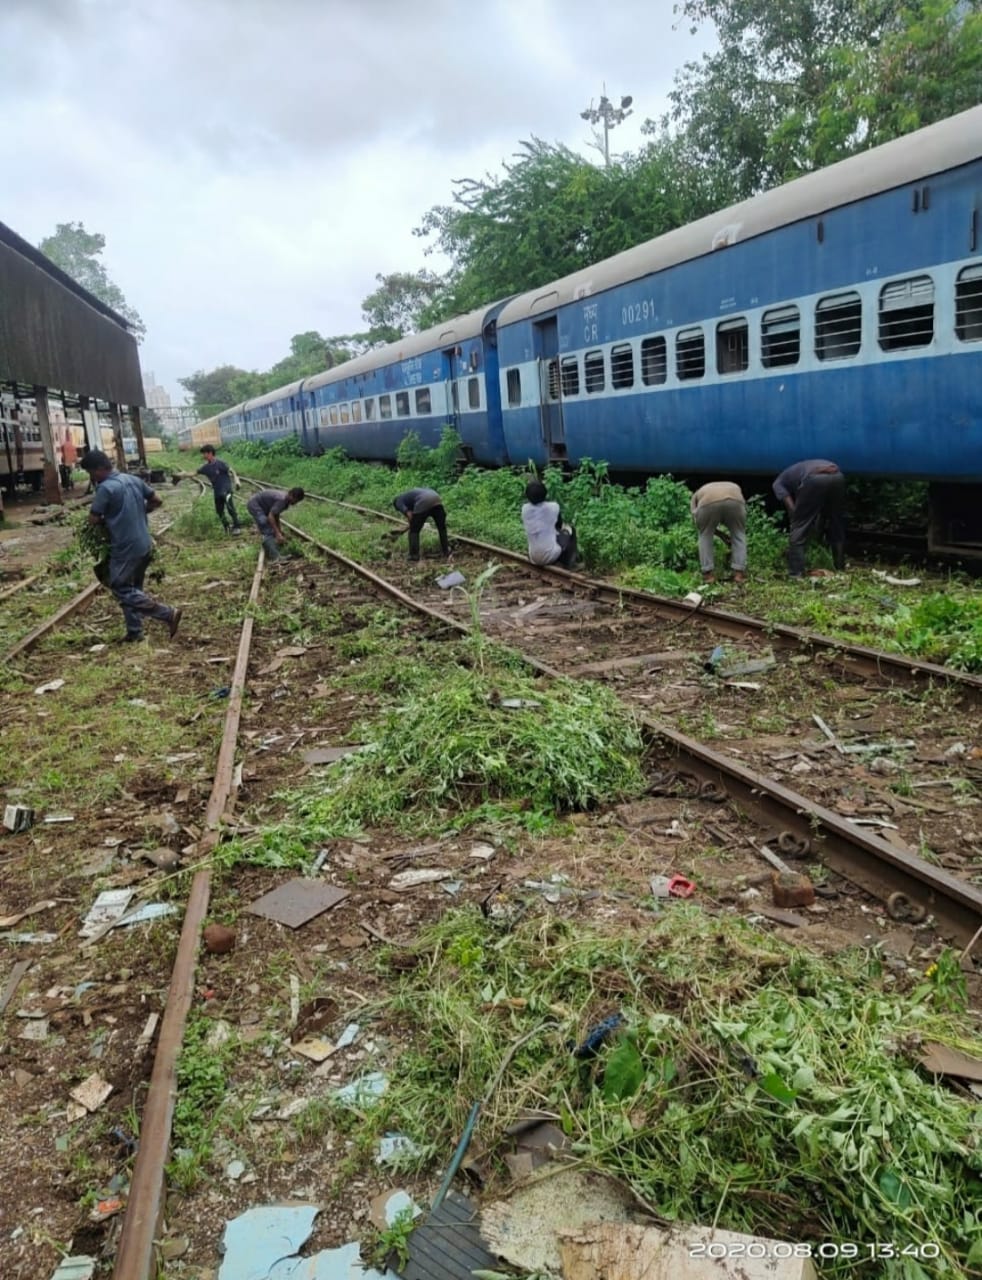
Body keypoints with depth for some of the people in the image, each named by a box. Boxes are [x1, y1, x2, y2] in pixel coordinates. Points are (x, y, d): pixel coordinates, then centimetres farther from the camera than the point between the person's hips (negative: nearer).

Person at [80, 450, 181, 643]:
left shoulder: (105, 488, -17)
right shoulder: (134, 479, 6)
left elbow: (93, 520, -12)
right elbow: (156, 501, 15)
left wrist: (107, 518, 8)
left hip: (125, 548, -8)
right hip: (144, 545, 8)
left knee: (121, 590, 2)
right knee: (132, 588, 17)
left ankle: (168, 614, -5)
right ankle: (134, 632, 20)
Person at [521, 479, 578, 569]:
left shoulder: (525, 509, -8)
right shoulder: (553, 507, -15)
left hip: (534, 558, 4)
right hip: (550, 556, -4)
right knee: (569, 530, 23)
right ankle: (567, 562, 27)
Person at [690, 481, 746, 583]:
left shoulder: (698, 493, 39)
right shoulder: (734, 487, 43)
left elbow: (695, 517, 26)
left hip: (708, 502, -1)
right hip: (734, 501, 1)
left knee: (705, 535, 23)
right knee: (738, 534, 22)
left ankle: (707, 573, 19)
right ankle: (739, 572, 17)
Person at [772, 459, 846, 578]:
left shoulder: (779, 483, 28)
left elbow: (792, 508, 11)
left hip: (814, 480, -5)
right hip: (837, 476, 6)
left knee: (799, 529, 6)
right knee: (837, 527, 21)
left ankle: (796, 572, 1)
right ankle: (840, 568, 28)